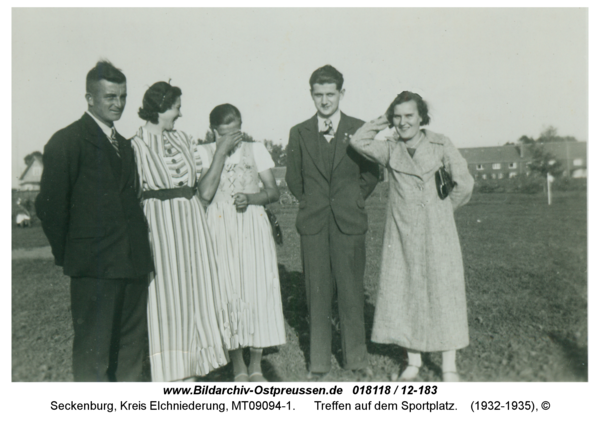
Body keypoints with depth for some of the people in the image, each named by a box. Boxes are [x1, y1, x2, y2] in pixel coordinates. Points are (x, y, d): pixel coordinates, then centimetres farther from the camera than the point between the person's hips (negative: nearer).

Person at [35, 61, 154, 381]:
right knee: (93, 351, 2)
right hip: (94, 268, -7)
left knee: (132, 349, 14)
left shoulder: (124, 145, 18)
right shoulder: (67, 141, -5)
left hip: (132, 264, 7)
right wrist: (67, 255, -3)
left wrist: (139, 248, 11)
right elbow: (49, 205, -8)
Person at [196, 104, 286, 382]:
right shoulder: (205, 153, 5)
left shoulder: (256, 150, 10)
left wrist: (250, 198, -13)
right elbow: (206, 193, -10)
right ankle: (238, 366, 13)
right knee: (227, 289, -1)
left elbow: (273, 192, 7)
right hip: (221, 228, -1)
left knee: (259, 289, -2)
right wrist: (221, 153, -10)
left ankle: (256, 365, 11)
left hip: (254, 226, 1)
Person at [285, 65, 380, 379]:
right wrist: (311, 204, 7)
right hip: (313, 224, 1)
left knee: (351, 291, 4)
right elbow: (293, 178, 14)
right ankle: (319, 361, 18)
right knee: (316, 293, 5)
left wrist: (352, 201, 5)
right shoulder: (299, 133, 7)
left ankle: (356, 358, 20)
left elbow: (372, 173, 10)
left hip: (349, 223, -1)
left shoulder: (358, 130, 4)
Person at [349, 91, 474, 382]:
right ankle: (413, 362, 21)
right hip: (402, 234, 2)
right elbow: (358, 142, -11)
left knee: (443, 293, 2)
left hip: (437, 233, -2)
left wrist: (440, 211, 7)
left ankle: (449, 368, 14)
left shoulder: (440, 145, 0)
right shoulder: (390, 150, 4)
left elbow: (464, 183, 2)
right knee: (404, 294, 6)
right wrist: (383, 122, -1)